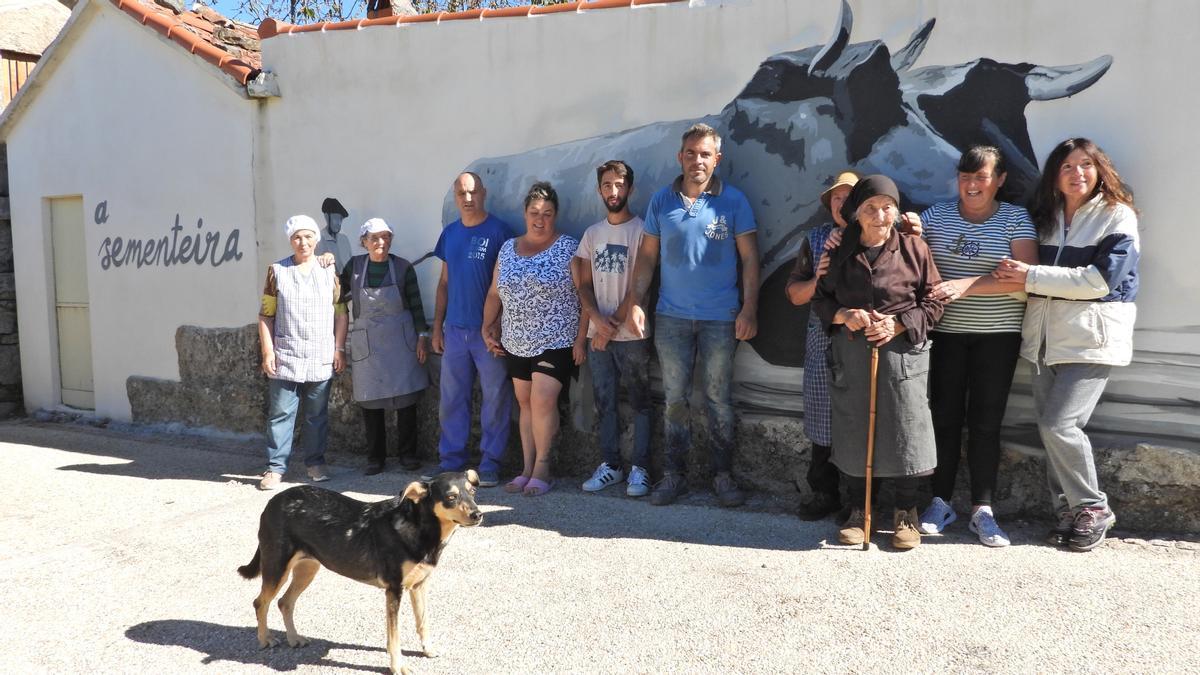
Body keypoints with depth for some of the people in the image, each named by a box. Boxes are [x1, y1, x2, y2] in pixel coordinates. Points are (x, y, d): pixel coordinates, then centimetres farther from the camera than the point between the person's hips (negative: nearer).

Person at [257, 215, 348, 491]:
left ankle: (315, 462, 19)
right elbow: (266, 315, 4)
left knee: (317, 413, 9)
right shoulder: (278, 271, 4)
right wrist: (267, 351, -3)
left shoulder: (329, 271, 6)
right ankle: (275, 467, 7)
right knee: (280, 413, 1)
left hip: (321, 358, 1)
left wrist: (339, 349, 1)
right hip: (285, 356, -1)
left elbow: (340, 313, 7)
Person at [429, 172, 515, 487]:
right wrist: (437, 327, 11)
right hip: (455, 330, 5)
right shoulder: (449, 234, 11)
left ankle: (490, 463, 10)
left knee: (495, 399, 1)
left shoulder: (499, 231, -4)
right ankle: (450, 460, 19)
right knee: (452, 399, 9)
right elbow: (444, 283, 16)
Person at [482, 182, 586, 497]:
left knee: (543, 400, -13)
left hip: (556, 341, -5)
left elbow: (585, 294, -8)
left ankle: (542, 467, 2)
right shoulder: (508, 249, 10)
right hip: (516, 343, 5)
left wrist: (581, 338, -12)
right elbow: (494, 293, 16)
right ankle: (527, 469, 16)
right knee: (525, 403, 9)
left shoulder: (568, 248, -6)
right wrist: (487, 327, 6)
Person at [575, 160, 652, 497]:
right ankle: (610, 465, 19)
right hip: (598, 334, 5)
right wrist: (597, 319, -7)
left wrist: (614, 325, -11)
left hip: (632, 334, -5)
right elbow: (584, 284, 11)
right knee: (604, 403, 9)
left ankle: (640, 469, 8)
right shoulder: (592, 233, 12)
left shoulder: (641, 230, -4)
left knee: (639, 403, 1)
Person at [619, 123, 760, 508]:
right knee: (675, 398, 7)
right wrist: (634, 302, -1)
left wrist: (749, 309, -9)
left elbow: (749, 259, -1)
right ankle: (674, 474, 17)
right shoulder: (661, 201, 6)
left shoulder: (733, 201, 0)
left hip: (720, 318, -2)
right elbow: (647, 257, 8)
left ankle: (723, 475, 17)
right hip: (672, 317, 2)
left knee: (719, 398, 6)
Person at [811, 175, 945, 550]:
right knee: (852, 431, 7)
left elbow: (933, 303, 1)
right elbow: (820, 298, 10)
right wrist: (843, 315, -10)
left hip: (901, 351, -2)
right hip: (849, 353, 2)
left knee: (904, 431, 0)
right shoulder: (840, 252, 5)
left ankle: (906, 513, 18)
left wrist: (898, 325, -13)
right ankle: (858, 511, 22)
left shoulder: (914, 248, 0)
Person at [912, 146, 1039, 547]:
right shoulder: (935, 216, 6)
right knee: (944, 416, 4)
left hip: (997, 334, -1)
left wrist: (966, 284, -22)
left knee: (985, 421, 3)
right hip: (945, 332, 1)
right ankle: (940, 502, 17)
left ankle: (982, 510, 13)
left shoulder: (1016, 220, 0)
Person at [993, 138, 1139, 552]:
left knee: (1059, 424, -13)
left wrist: (1032, 276, -15)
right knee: (1049, 427, 4)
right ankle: (1067, 511, 16)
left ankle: (1093, 508, 6)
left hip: (1091, 337, -5)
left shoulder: (1117, 216, -3)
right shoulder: (1046, 217, 14)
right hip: (1047, 336, 6)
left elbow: (1099, 280, -14)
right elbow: (1027, 267, 21)